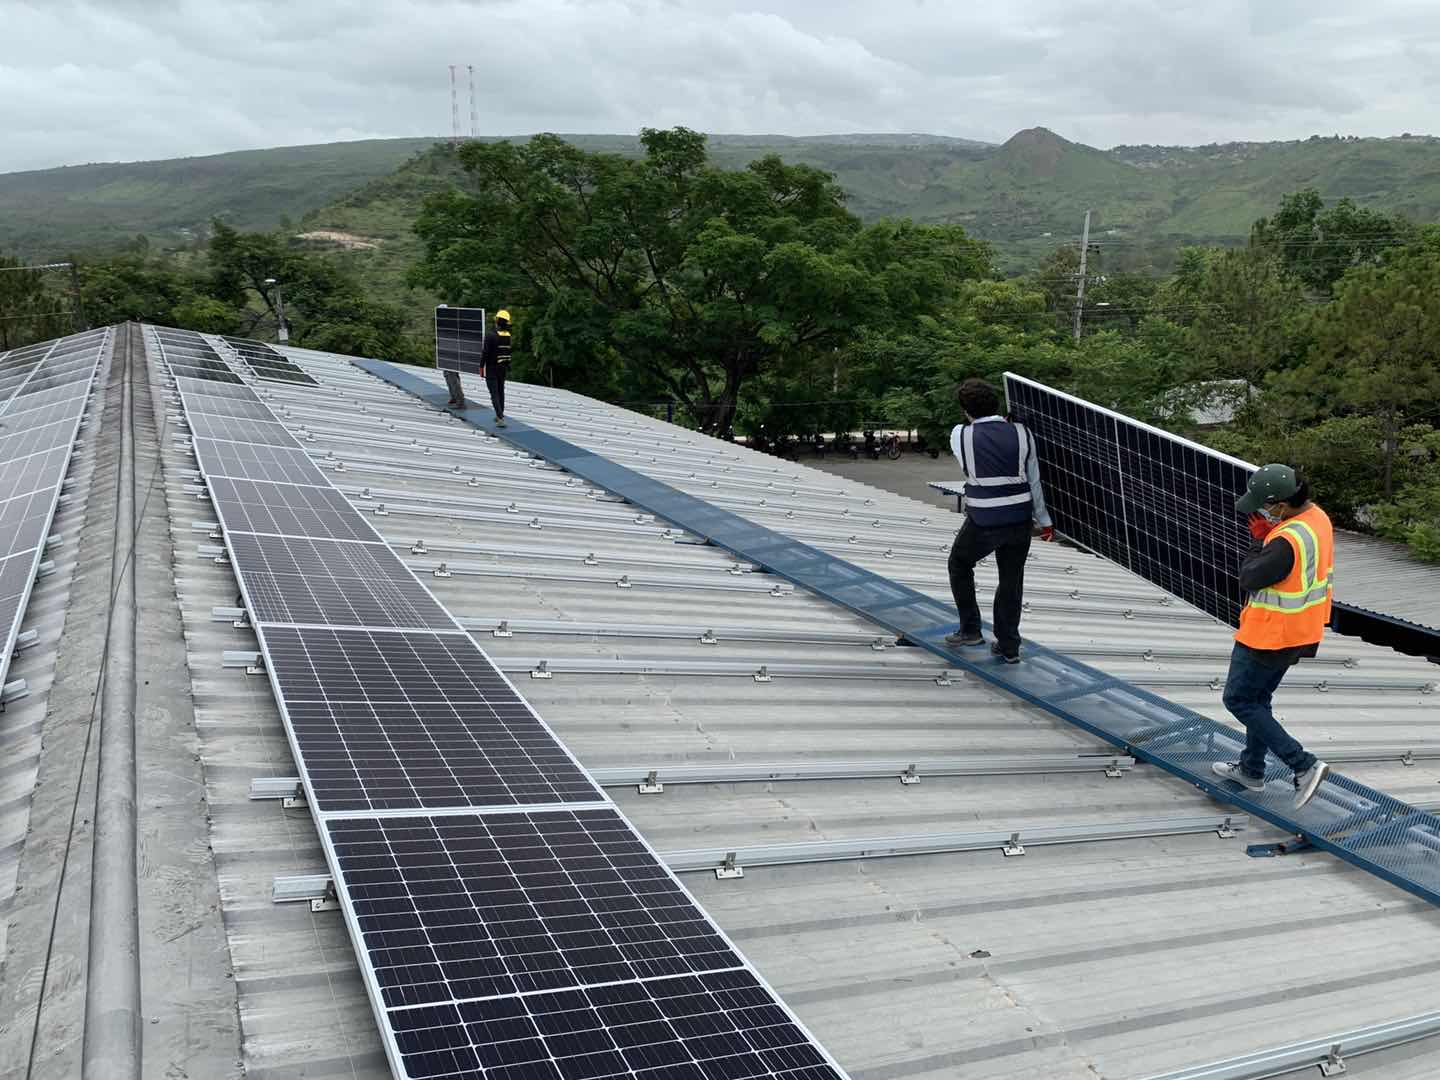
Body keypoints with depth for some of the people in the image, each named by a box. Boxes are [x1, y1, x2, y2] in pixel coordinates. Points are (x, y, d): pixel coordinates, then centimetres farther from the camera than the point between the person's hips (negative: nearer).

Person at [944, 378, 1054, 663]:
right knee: (1011, 581, 13)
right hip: (1020, 520, 2)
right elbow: (1034, 481, 5)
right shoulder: (1021, 433, -1)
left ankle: (970, 629, 25)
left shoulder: (961, 435, -7)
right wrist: (1044, 520, 15)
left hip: (983, 522, -2)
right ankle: (1008, 647, 19)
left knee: (959, 565, 23)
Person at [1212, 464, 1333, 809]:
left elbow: (1249, 579, -19)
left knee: (1238, 700, 7)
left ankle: (1303, 765, 3)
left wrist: (1259, 539, -10)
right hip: (1300, 632, 9)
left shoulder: (1286, 541, -32)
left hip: (1270, 637, -9)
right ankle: (1251, 770, 37)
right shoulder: (1318, 517, -2)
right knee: (1259, 697, 23)